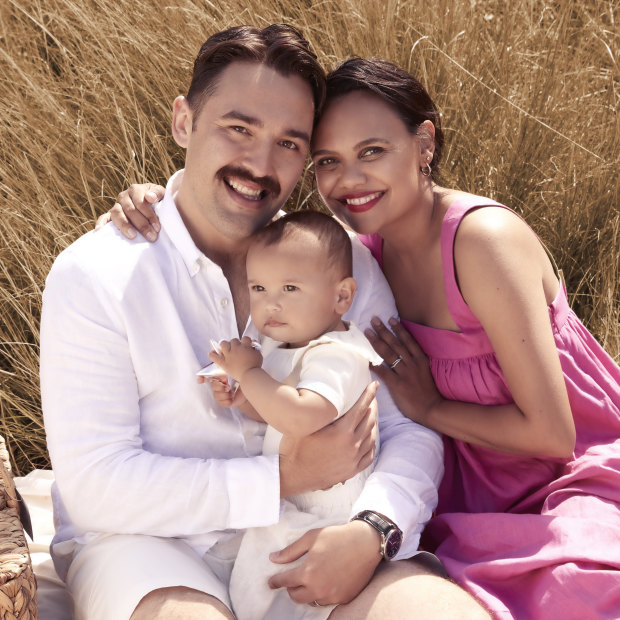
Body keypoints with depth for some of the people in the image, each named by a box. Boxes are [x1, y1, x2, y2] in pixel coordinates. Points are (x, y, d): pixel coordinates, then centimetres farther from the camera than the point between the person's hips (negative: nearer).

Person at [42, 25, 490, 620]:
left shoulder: (344, 263, 4)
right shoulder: (93, 275, -7)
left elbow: (411, 429, 3)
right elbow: (94, 484, -13)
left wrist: (373, 528, -19)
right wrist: (284, 478, -18)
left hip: (309, 545, 3)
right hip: (148, 546, -2)